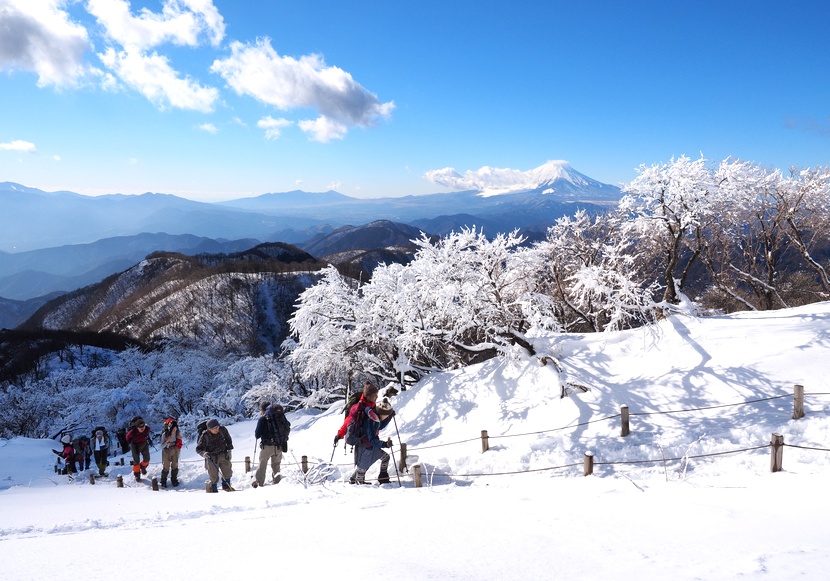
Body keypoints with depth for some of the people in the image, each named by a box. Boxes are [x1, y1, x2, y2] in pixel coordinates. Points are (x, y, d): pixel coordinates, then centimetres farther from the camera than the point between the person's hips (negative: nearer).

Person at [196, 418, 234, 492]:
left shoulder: (222, 430, -12)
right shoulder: (204, 436, -19)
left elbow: (228, 439, 7)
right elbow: (198, 449, -11)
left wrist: (229, 450, 2)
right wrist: (203, 453, -31)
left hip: (223, 455, 4)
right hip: (212, 457, -4)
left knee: (228, 472, 14)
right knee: (214, 476, 0)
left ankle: (226, 486, 39)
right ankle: (213, 489, 23)